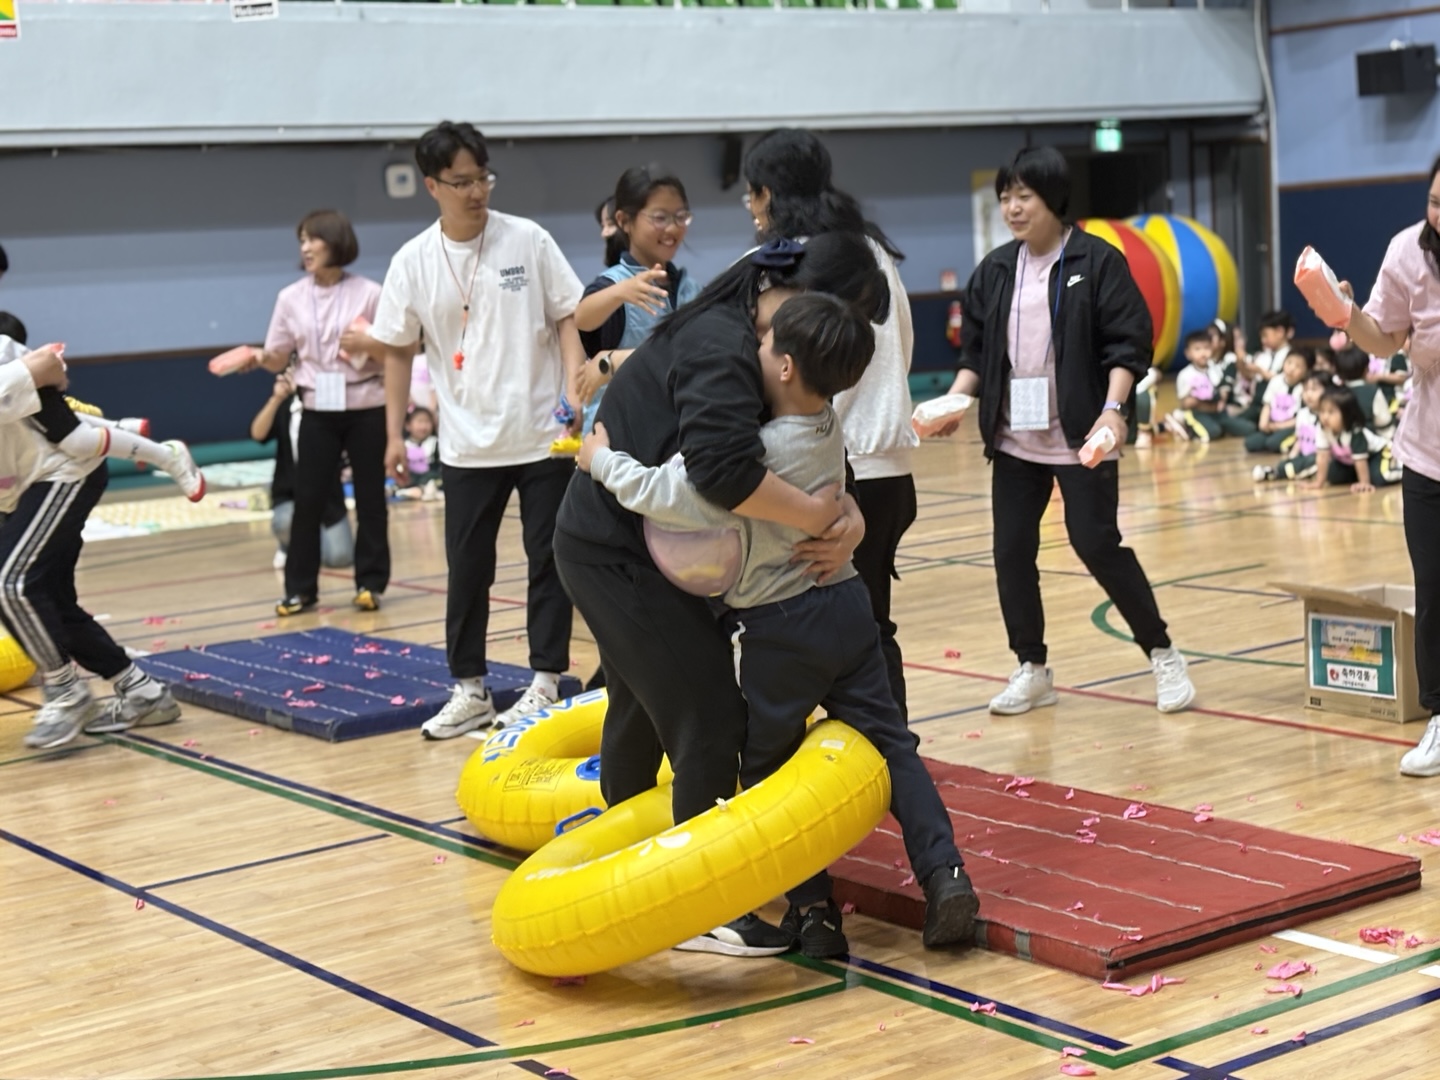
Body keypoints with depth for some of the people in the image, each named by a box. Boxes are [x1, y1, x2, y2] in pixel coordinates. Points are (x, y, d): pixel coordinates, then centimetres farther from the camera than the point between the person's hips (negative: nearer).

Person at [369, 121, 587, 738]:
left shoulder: (528, 240, -4)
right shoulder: (413, 262, -1)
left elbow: (568, 316, 0)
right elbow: (398, 350, 7)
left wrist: (575, 390, -14)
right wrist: (395, 434, 4)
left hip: (542, 435, -1)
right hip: (467, 444, 1)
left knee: (549, 560, 4)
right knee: (466, 568, 6)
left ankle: (545, 683, 15)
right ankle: (470, 689, 17)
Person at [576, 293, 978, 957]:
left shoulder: (758, 452, -23)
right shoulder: (827, 426, 2)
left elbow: (664, 495, -29)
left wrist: (603, 461, -10)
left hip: (778, 628, -7)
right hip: (845, 603, 7)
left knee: (768, 767, 10)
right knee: (887, 743, 10)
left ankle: (813, 910, 7)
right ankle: (943, 872, -2)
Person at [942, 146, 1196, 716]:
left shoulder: (1097, 262, -7)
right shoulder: (994, 270, 8)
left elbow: (1128, 344, -10)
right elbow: (976, 352, 12)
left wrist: (1113, 407, -22)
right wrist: (952, 402, -3)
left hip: (1081, 439, -5)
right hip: (1014, 439, 6)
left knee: (1097, 545, -7)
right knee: (1011, 552, 5)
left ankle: (1162, 653, 11)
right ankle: (1032, 669, 19)